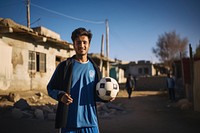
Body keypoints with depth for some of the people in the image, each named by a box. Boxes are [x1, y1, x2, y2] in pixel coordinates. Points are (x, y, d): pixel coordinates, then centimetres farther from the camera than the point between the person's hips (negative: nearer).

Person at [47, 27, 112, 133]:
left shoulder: (94, 68, 10)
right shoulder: (64, 66, 1)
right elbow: (50, 88, 4)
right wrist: (60, 95, -16)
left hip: (90, 121, 2)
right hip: (68, 122, -2)